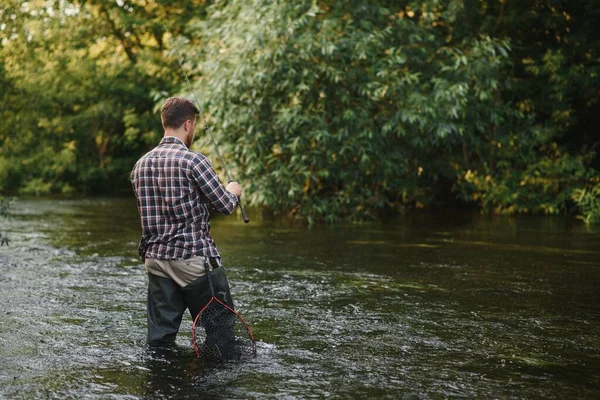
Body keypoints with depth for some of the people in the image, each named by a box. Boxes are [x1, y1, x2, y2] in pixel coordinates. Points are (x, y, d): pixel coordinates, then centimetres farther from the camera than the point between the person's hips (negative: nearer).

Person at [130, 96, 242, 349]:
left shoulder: (141, 165, 8)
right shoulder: (193, 160, -12)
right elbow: (226, 205, -7)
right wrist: (233, 191, 15)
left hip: (156, 259, 6)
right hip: (195, 258, -6)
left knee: (159, 338, 7)